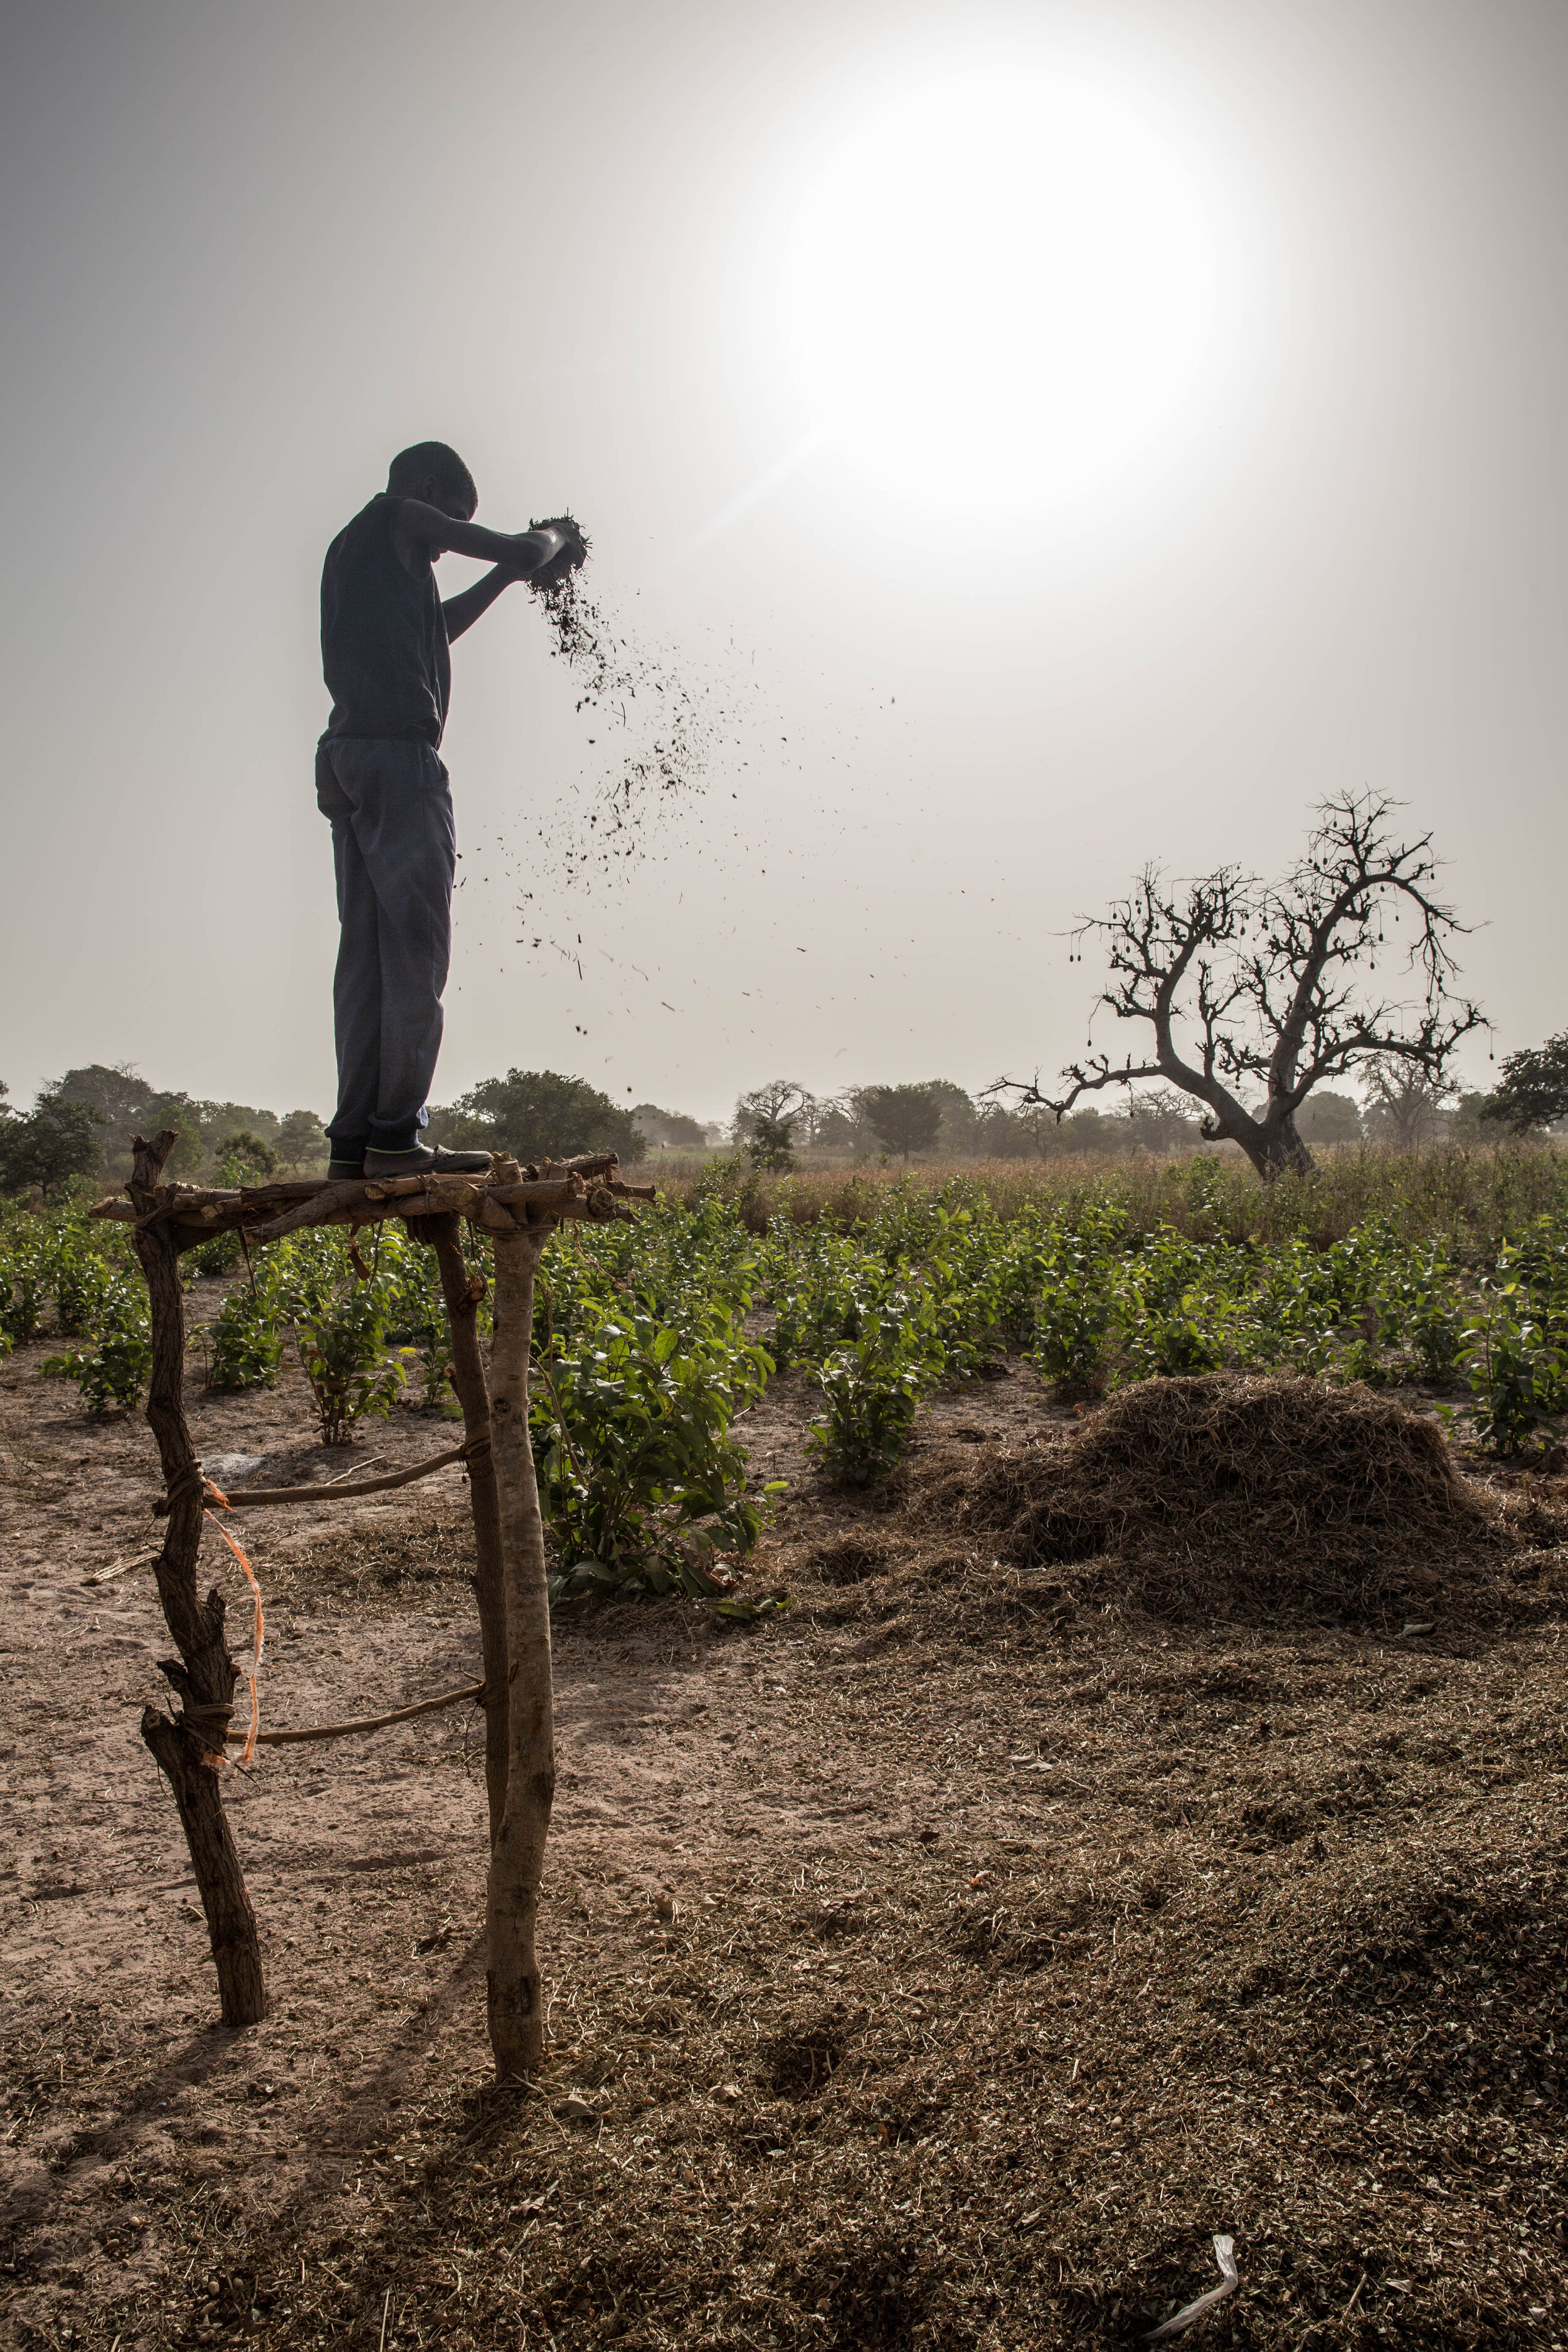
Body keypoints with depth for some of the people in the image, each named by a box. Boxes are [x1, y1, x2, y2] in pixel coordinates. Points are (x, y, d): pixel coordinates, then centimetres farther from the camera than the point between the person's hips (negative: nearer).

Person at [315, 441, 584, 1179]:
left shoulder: (351, 544, 27)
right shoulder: (401, 517, 1)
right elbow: (519, 551, 1)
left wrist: (508, 576, 37)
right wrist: (551, 539, 23)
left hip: (345, 758, 9)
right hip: (398, 754, -9)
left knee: (366, 949, 6)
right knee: (415, 945, -9)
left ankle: (354, 1140, 5)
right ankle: (395, 1136, -10)